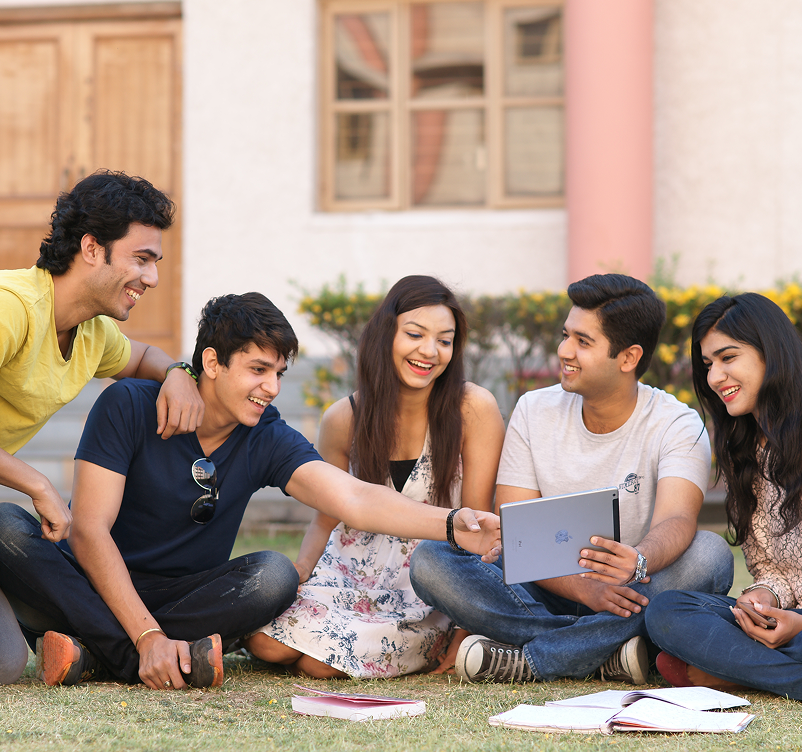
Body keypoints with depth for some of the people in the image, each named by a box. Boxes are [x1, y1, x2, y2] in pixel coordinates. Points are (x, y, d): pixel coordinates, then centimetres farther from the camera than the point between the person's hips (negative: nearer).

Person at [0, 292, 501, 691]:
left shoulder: (267, 440, -2)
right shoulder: (129, 406, -12)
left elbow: (353, 498, -16)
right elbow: (90, 531, -18)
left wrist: (449, 525, -35)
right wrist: (148, 637, -29)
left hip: (189, 598, 3)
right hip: (100, 586, -2)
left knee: (275, 574, -25)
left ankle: (93, 650, -30)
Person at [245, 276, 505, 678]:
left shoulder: (474, 410, -10)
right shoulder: (344, 419, -1)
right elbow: (327, 520, 10)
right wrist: (296, 574, -10)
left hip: (427, 598, -3)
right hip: (353, 572, 3)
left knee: (320, 663, -23)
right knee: (267, 640, -22)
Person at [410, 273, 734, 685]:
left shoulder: (676, 425, -7)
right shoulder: (534, 412, 1)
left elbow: (676, 521, -26)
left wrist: (637, 563, -51)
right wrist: (583, 587, -26)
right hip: (551, 591, 2)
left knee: (710, 554, -32)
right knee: (429, 560, -21)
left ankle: (528, 660, -29)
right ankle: (612, 655, -29)